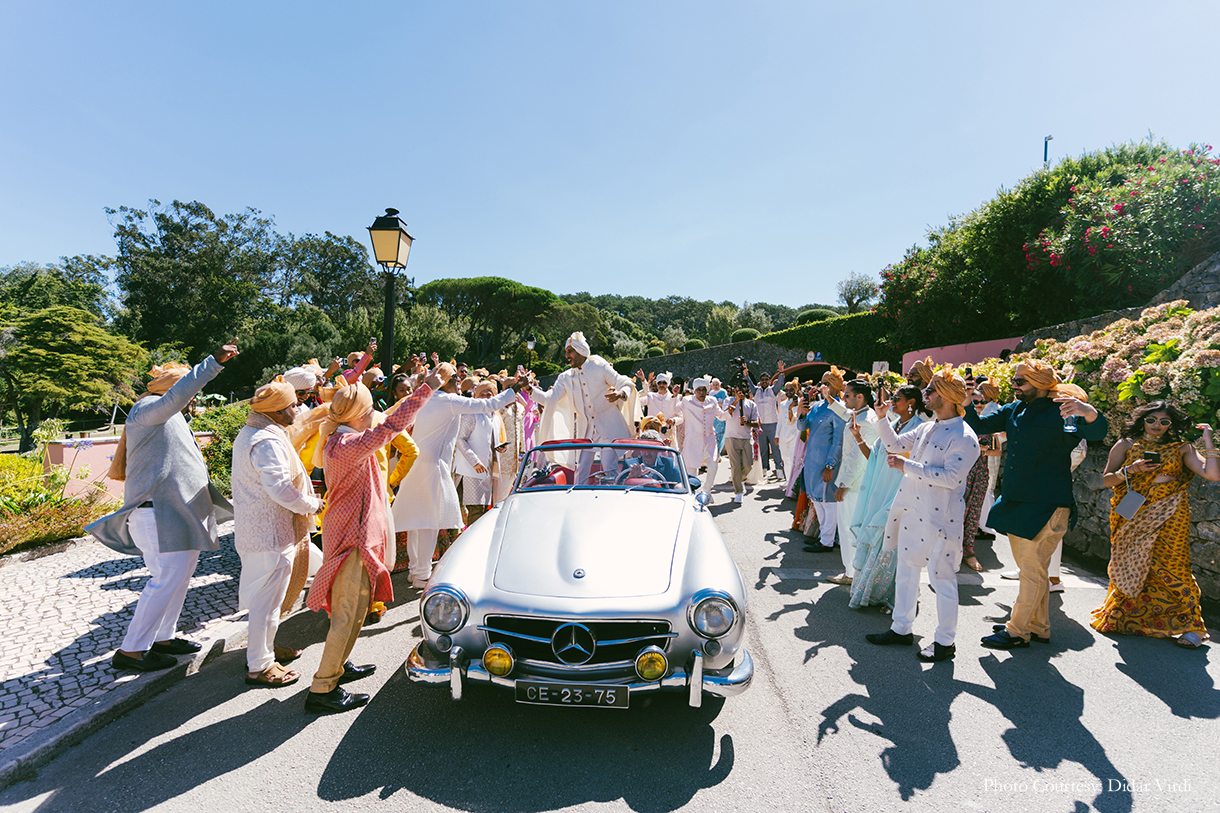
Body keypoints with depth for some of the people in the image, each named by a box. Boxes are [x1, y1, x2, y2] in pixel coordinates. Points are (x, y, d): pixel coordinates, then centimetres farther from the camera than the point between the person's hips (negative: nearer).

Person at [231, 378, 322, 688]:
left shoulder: (248, 434, 13)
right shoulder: (267, 442, -23)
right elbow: (281, 489, -28)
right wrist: (314, 505, -13)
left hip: (254, 529, 11)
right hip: (270, 531, -11)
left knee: (263, 595, 23)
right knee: (268, 598, 1)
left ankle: (263, 647, 38)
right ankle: (259, 667, 13)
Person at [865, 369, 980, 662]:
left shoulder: (964, 437, -14)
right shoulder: (926, 428, 12)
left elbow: (951, 477, -23)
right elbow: (896, 444, 23)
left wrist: (907, 466, -22)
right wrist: (881, 418, 10)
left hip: (938, 519, -8)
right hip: (911, 511, 9)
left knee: (941, 579, 3)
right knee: (905, 571, 16)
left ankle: (945, 641, 18)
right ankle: (902, 628, 30)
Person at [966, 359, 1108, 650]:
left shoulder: (1060, 411, -11)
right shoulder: (1014, 410, 11)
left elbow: (1097, 432, -25)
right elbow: (980, 427, 12)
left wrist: (1089, 413, -47)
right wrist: (966, 403, -6)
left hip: (1045, 505, -8)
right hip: (1016, 501, 8)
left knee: (1032, 569, -1)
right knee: (1029, 568, 18)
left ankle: (1017, 631, 9)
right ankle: (1038, 627, 31)